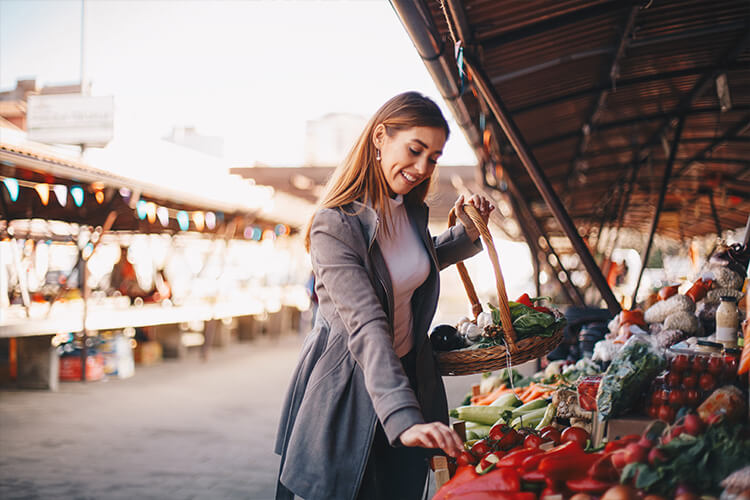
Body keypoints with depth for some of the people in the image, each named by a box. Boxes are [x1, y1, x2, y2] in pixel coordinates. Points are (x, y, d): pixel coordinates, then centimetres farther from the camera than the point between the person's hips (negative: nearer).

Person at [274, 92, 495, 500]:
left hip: (407, 372, 7)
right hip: (348, 387, -7)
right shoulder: (334, 226, -22)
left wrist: (467, 230, 6)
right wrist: (403, 418, -41)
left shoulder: (412, 210, 2)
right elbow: (367, 327, -32)